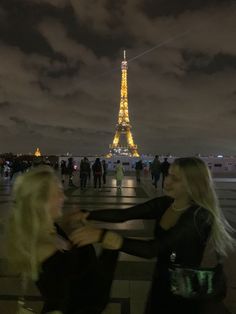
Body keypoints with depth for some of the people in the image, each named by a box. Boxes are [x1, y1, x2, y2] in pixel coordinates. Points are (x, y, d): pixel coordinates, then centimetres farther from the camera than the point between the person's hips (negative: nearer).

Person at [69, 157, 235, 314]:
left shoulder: (199, 216, -29)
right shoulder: (165, 204, -8)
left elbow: (153, 249, -38)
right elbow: (123, 214, -13)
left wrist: (102, 234, -43)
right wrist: (86, 215, -24)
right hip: (161, 283, 5)